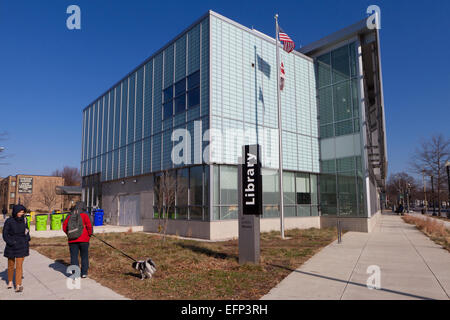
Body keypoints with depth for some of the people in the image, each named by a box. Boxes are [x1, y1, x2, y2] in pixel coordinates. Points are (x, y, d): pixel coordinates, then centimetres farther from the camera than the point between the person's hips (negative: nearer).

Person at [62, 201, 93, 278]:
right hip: (83, 239, -3)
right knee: (84, 256, 9)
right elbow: (89, 226, -13)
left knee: (74, 256, 8)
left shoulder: (70, 216, 8)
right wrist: (89, 234, 1)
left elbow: (64, 226, 7)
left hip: (72, 240, 3)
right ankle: (84, 273, 12)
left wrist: (69, 234, 17)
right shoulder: (84, 215, -4)